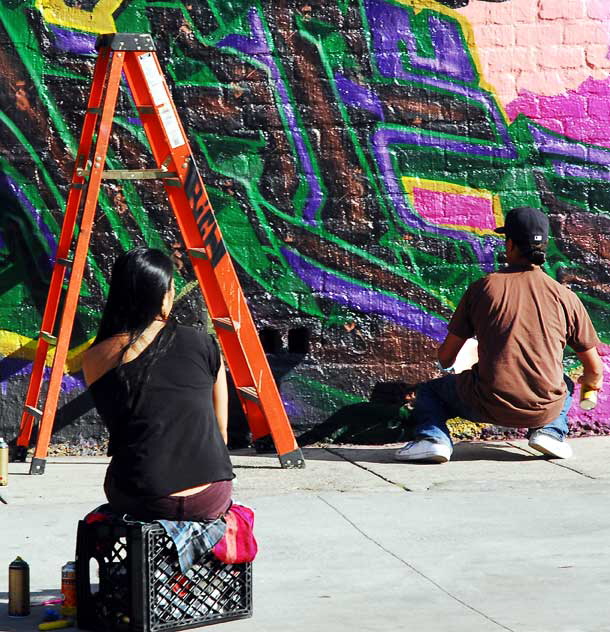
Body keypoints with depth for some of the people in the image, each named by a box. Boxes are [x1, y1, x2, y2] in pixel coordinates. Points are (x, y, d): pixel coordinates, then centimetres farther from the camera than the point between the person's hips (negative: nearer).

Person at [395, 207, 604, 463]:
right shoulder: (565, 297, 2)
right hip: (545, 410, 2)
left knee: (429, 391, 26)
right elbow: (595, 369, 9)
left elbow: (445, 358, 8)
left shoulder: (482, 288, 1)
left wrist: (446, 364, 34)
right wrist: (591, 383, 35)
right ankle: (552, 431, 10)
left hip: (489, 407, -2)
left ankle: (433, 437, -4)